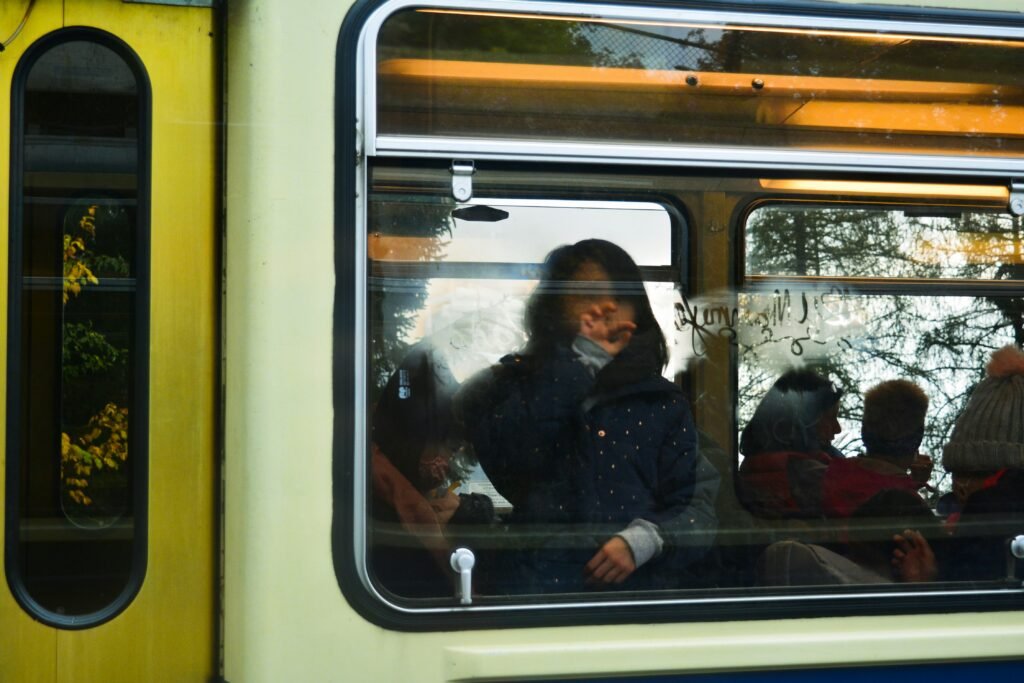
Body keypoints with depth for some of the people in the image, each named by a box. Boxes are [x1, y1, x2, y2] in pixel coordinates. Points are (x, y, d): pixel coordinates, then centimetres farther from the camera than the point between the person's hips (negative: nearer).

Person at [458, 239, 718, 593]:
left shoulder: (662, 402, 15)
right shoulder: (512, 386, 12)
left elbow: (697, 504, 9)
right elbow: (505, 457, -8)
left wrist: (641, 541, -12)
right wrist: (579, 359, -3)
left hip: (640, 578, 2)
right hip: (543, 581, -1)